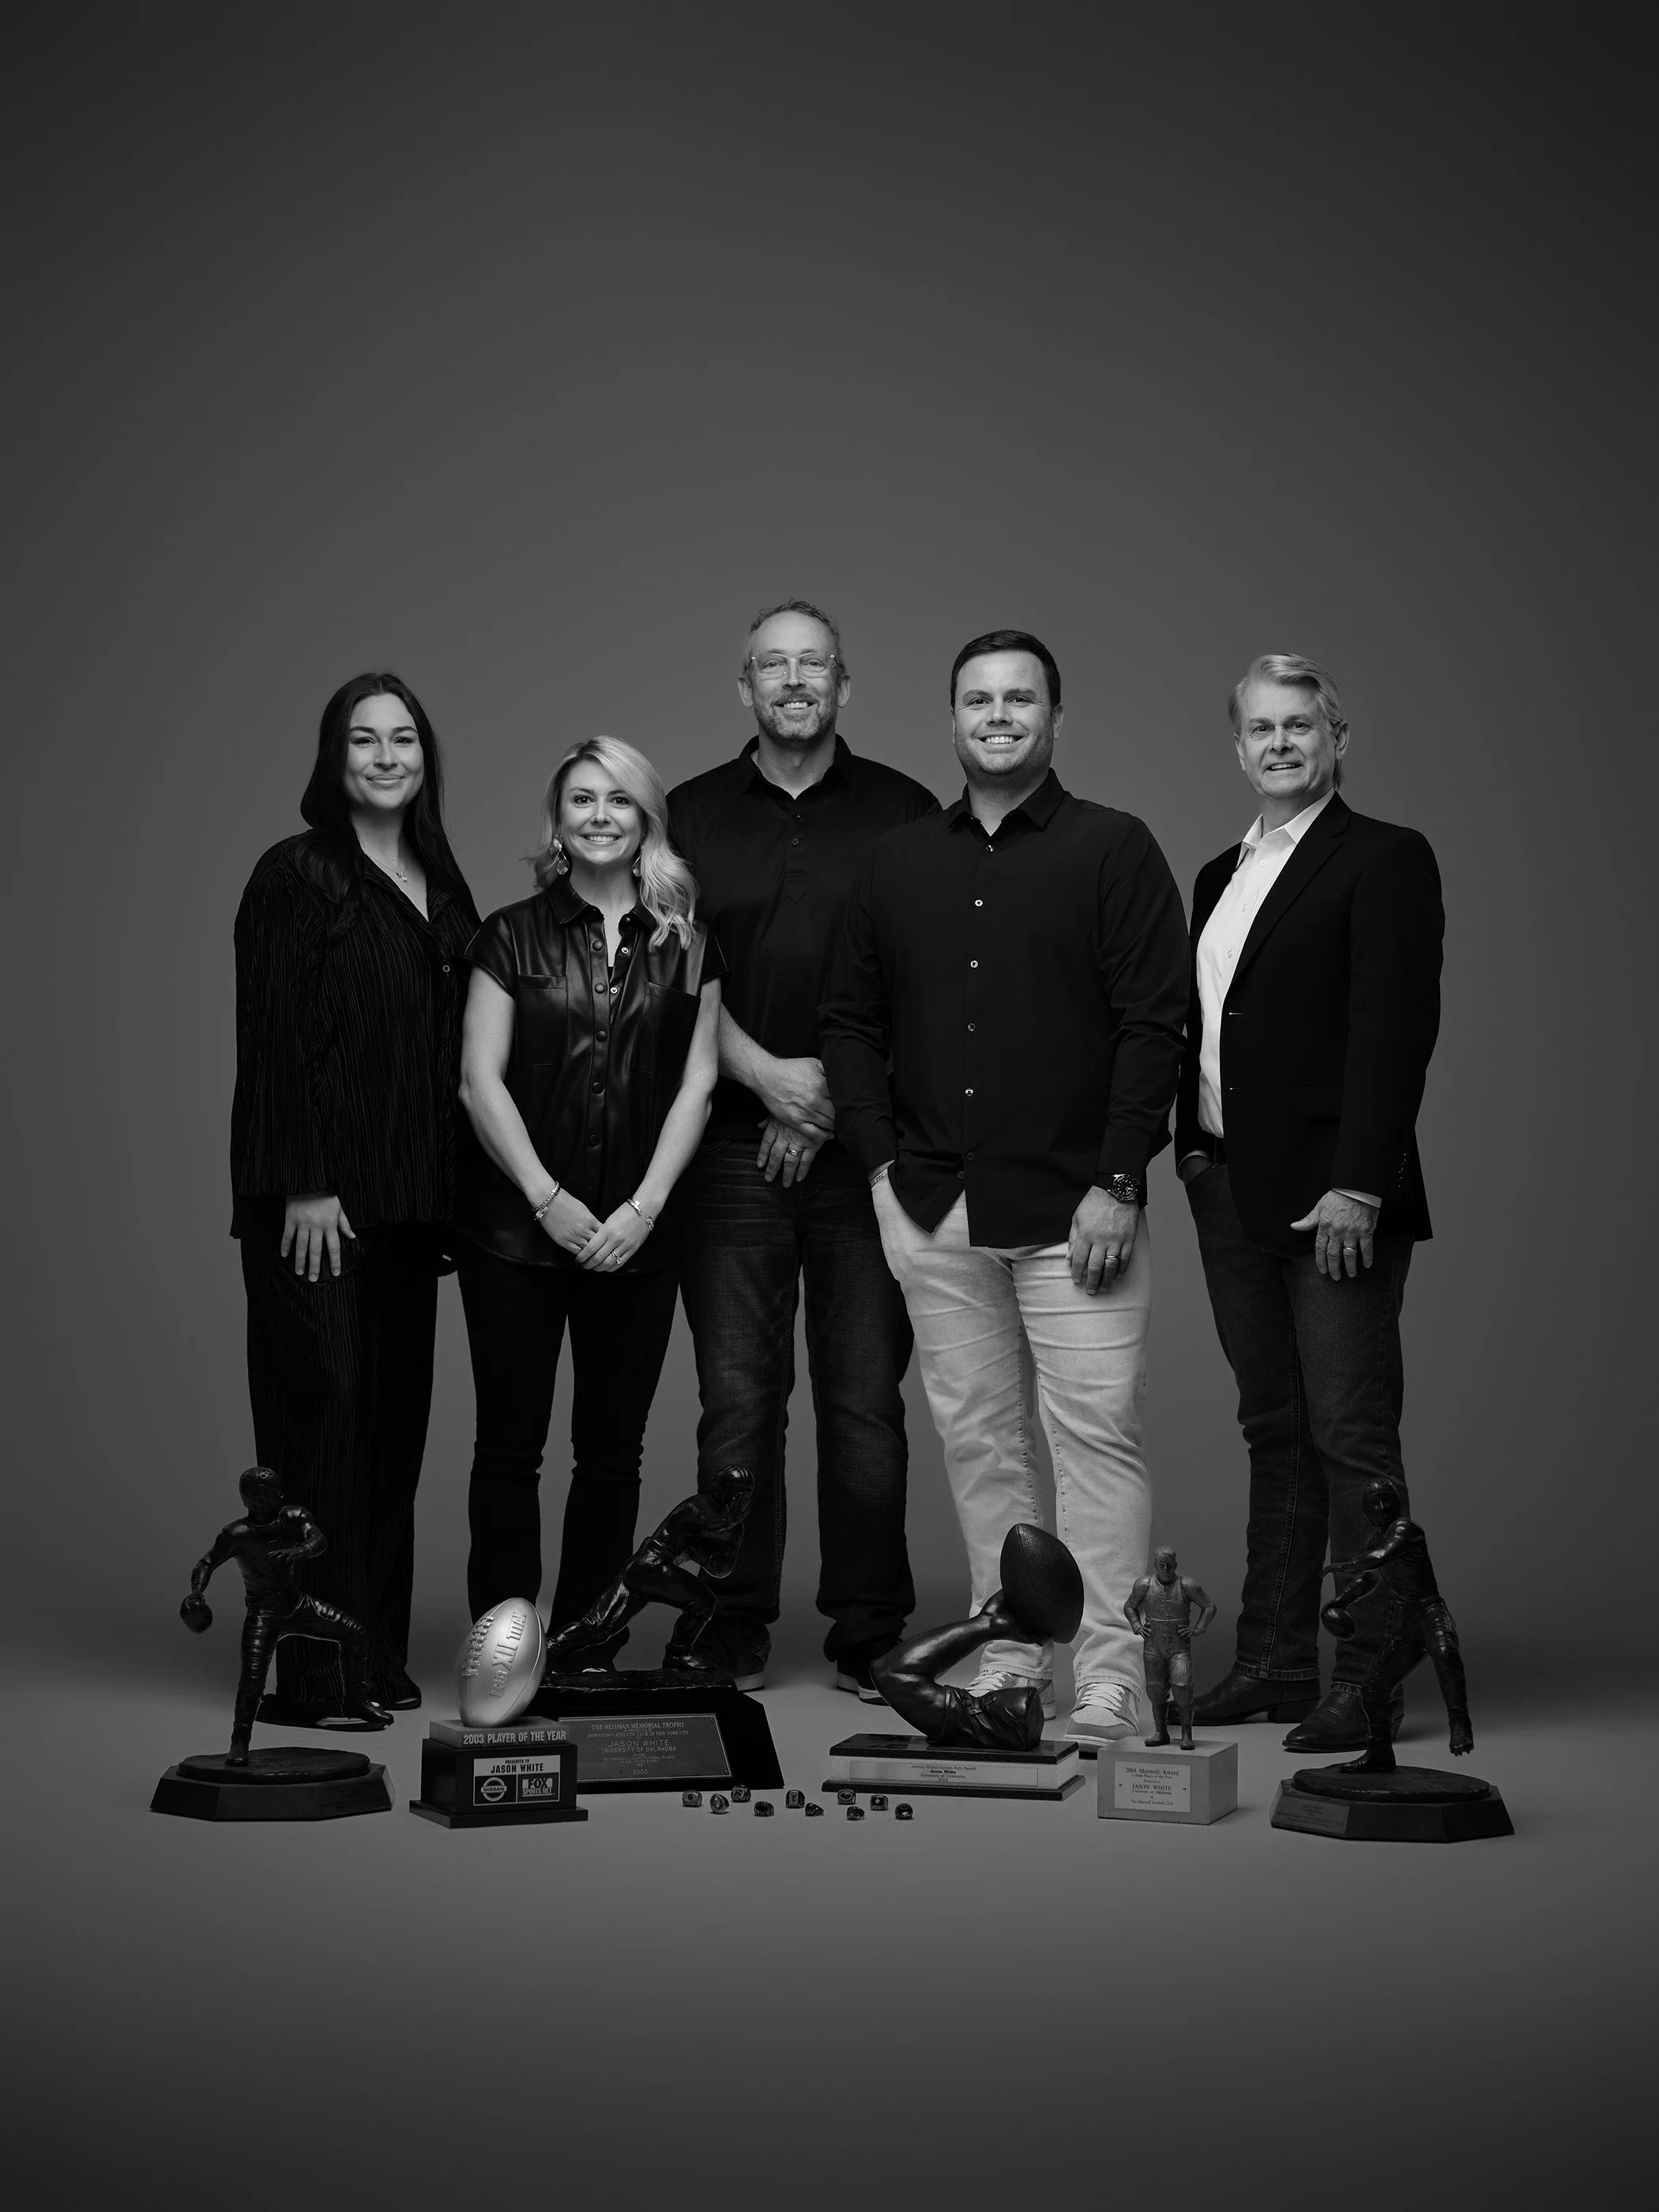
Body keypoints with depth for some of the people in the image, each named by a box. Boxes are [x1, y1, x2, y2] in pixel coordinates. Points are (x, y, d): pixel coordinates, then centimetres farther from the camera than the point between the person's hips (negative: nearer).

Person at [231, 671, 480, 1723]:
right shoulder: (297, 875, -4)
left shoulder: (441, 885, 16)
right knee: (322, 1413, -7)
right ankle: (313, 1674, -4)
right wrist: (303, 1185, -16)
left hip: (411, 1199, 6)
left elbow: (453, 1049, 15)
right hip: (319, 1198, -6)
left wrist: (452, 1195, 10)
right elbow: (271, 1038, -9)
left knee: (397, 1416, 7)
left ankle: (380, 1657, 13)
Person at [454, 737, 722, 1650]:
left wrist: (643, 1208, -6)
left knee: (611, 1448, 5)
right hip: (515, 1225, -2)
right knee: (511, 1442, 0)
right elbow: (480, 1079, -2)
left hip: (636, 1233, 2)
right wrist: (549, 1200, -10)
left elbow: (695, 1085, 4)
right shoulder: (513, 937, 3)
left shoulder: (687, 947, 8)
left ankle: (587, 1652, 14)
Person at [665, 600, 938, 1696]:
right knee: (737, 1398, 0)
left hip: (863, 1146, -1)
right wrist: (768, 1076, -9)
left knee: (866, 1396, 0)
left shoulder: (902, 814, 7)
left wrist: (835, 1094, -6)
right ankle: (731, 1632, 7)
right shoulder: (691, 817, 11)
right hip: (732, 1150, 1)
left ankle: (870, 1635, 8)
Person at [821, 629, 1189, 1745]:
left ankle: (1109, 1676, -4)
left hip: (1073, 1203, -4)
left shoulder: (1115, 850, 0)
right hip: (935, 1206, 5)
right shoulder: (899, 864, 13)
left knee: (1096, 1432, -7)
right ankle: (1010, 1657, 16)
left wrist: (1117, 1184, -12)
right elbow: (851, 1017, 18)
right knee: (978, 1437, 8)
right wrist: (881, 1159, 6)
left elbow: (1156, 1026, -5)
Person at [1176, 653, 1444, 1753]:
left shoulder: (1386, 860, -5)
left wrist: (1357, 1186, -19)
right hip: (1233, 1190, 7)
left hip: (1332, 1195, -7)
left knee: (1352, 1434, -5)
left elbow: (1395, 1030, -13)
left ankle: (1368, 1679, -1)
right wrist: (1194, 1152, 8)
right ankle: (1276, 1660, 16)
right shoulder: (1221, 876, 18)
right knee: (1275, 1433, 11)